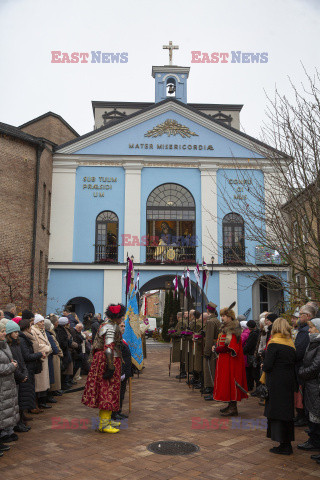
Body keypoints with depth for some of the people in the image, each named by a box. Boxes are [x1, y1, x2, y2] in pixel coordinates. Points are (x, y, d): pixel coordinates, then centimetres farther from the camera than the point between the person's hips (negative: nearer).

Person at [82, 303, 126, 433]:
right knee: (108, 390, -6)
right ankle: (104, 424, -1)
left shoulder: (107, 324, 14)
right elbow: (108, 348, -25)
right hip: (109, 361, -10)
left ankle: (106, 420, 26)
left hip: (101, 359, 10)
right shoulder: (111, 328, -18)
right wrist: (110, 367, -25)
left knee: (105, 391, 16)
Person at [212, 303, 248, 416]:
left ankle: (233, 408, 0)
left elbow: (230, 347, -23)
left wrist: (217, 349, -13)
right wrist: (216, 347, -1)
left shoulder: (233, 329, -17)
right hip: (224, 360, 10)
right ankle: (231, 405, 22)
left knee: (230, 381, -6)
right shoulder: (225, 328, 14)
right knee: (227, 381, 13)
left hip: (231, 360, -10)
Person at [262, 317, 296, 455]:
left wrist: (263, 367, 4)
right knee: (287, 411, 15)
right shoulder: (291, 343, 5)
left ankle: (284, 445, 5)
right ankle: (287, 442, 24)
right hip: (290, 381, 7)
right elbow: (295, 362, 8)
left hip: (276, 382, -7)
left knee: (277, 412, 1)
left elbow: (267, 366, -17)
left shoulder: (274, 344, -14)